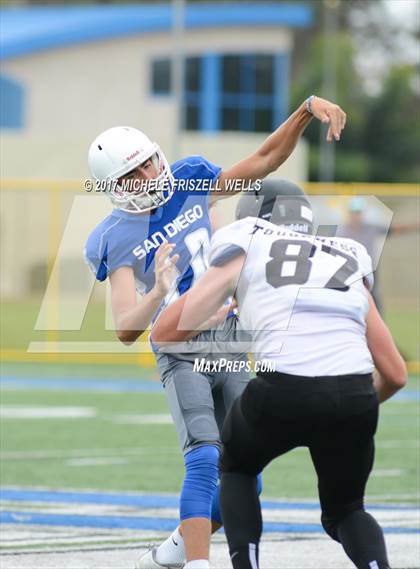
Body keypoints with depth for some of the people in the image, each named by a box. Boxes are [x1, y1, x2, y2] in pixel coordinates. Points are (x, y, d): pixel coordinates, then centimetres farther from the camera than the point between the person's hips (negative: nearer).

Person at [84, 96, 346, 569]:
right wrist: (159, 292, -35)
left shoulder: (189, 183, 2)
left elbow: (266, 158, 8)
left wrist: (307, 108, -5)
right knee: (205, 460, -25)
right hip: (181, 355, -5)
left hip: (231, 344, 5)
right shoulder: (116, 240, -9)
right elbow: (126, 330, -16)